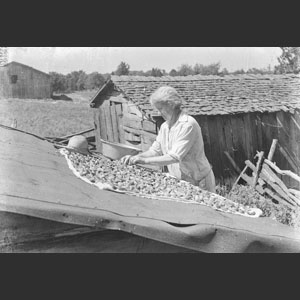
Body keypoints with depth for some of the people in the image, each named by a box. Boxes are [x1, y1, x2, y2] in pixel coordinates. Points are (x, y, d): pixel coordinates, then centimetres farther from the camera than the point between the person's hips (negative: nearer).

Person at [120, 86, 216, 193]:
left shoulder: (188, 125, -22)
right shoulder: (164, 127, 4)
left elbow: (175, 157, -27)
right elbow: (155, 150, 9)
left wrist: (145, 160, -27)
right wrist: (135, 157, -8)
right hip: (179, 180, 7)